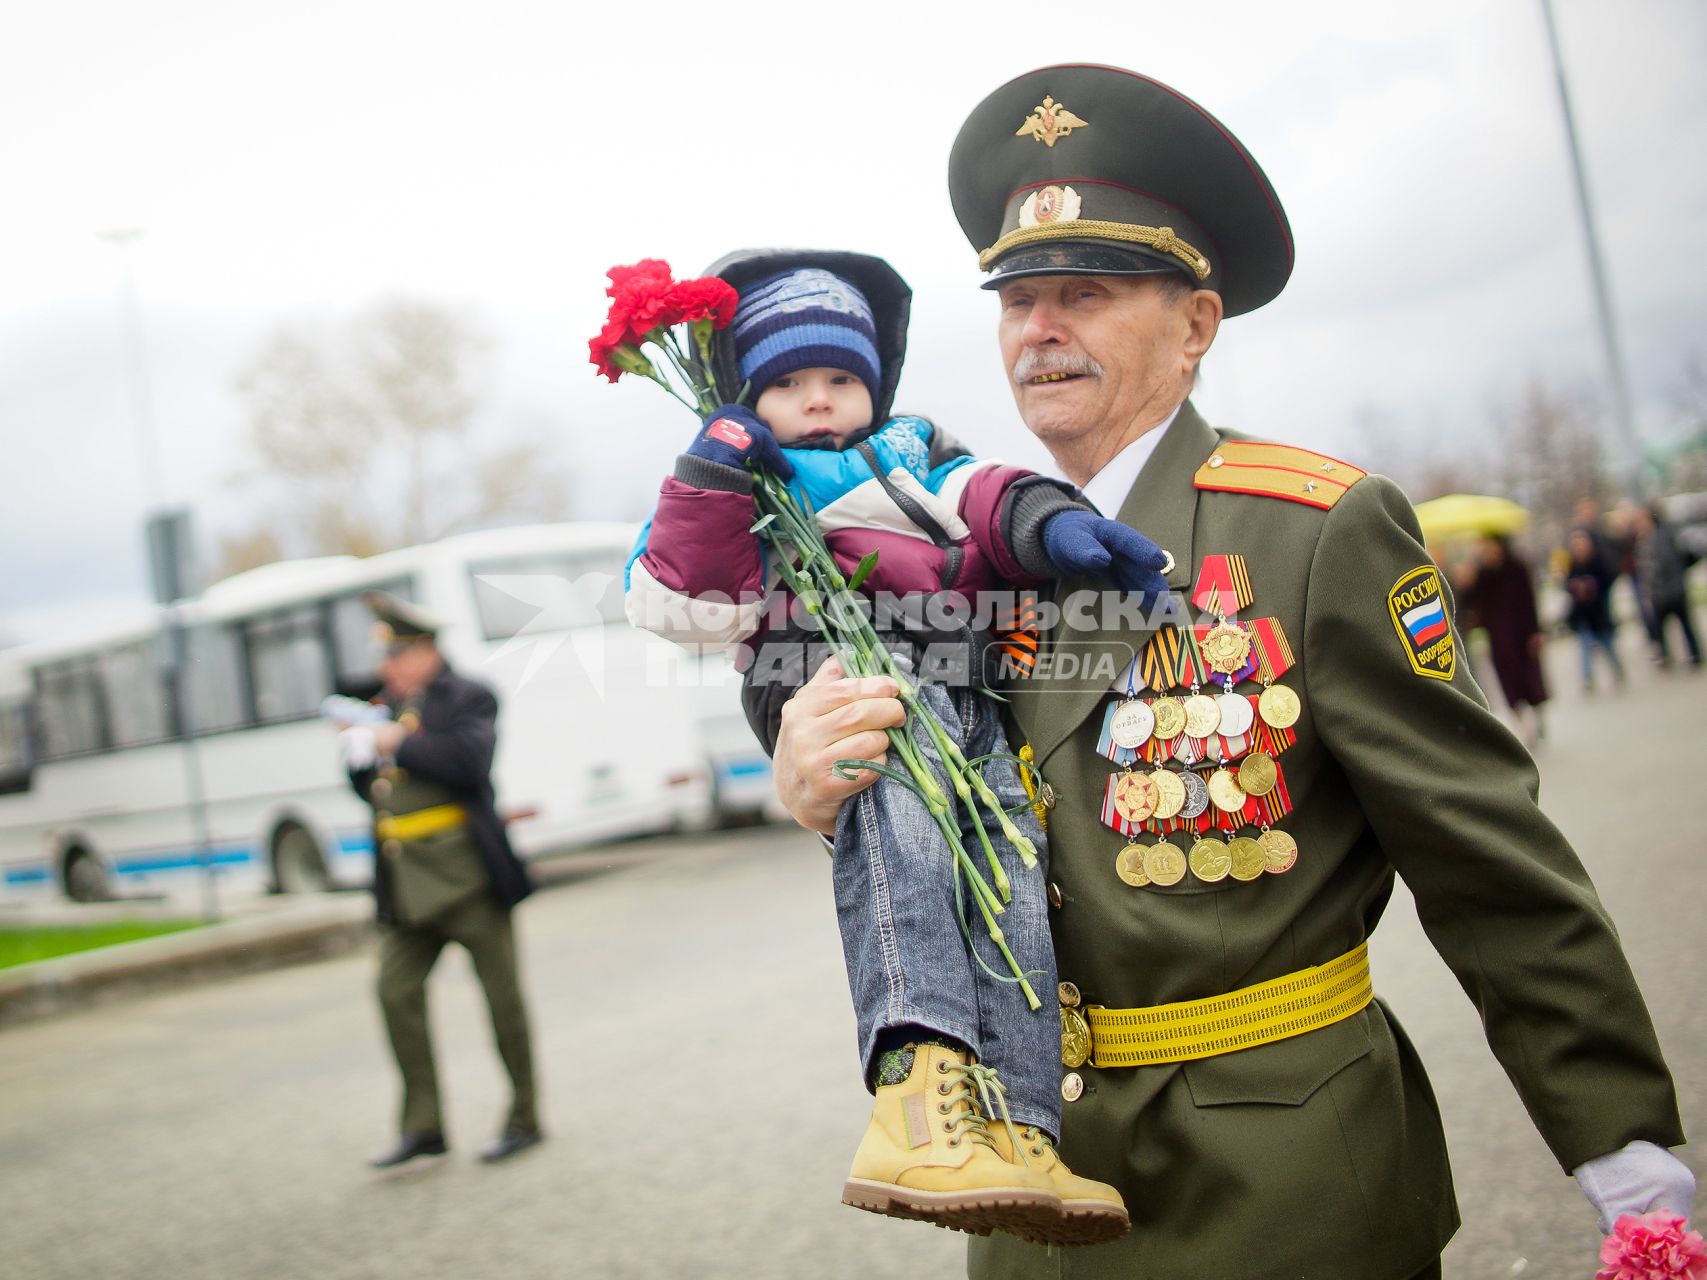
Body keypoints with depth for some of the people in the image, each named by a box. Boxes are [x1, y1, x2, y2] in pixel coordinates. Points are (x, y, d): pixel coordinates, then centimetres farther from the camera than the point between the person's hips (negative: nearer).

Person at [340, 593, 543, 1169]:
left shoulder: (468, 698, -2)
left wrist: (398, 743, -15)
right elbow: (372, 792, 18)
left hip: (466, 874, -6)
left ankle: (524, 1119, 15)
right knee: (396, 991, -2)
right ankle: (422, 1126, 7)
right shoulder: (388, 709, 16)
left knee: (502, 995, 3)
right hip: (406, 884, 6)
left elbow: (467, 760, -19)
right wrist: (358, 755, -1)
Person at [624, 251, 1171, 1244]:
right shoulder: (738, 498, 28)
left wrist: (1050, 524, -8)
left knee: (1007, 859, -20)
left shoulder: (917, 461, 36)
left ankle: (1014, 1127, -29)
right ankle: (920, 1080, -52)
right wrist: (711, 477, 2)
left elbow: (988, 502, 14)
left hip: (967, 704, 4)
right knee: (891, 823, -35)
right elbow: (689, 604, 9)